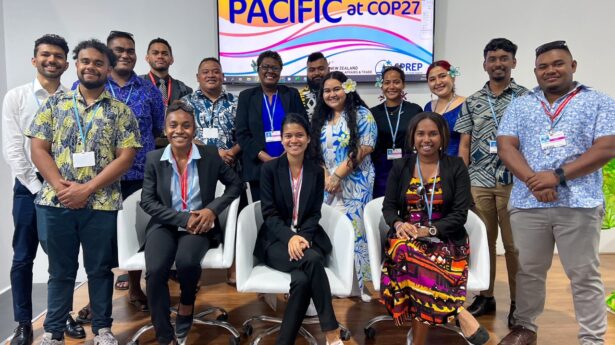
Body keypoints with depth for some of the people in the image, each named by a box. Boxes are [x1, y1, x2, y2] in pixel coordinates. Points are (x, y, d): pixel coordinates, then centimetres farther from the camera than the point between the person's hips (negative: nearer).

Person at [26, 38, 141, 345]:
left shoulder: (120, 111, 2)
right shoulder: (54, 104, 8)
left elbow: (125, 157, -5)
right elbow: (38, 149, 3)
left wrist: (86, 189, -12)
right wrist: (60, 186, -11)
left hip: (101, 204, -1)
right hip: (55, 202, 1)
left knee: (100, 269, 10)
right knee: (60, 271, 13)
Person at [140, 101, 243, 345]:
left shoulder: (210, 155, 0)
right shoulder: (154, 159, 2)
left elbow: (235, 184, 7)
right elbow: (147, 201, -1)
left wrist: (213, 209, -10)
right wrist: (183, 219, -14)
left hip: (199, 226, -1)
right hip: (164, 226, 1)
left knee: (186, 261, -32)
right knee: (155, 271, -27)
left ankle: (186, 304, 5)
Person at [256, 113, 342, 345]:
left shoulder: (316, 172, 8)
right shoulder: (269, 169, 0)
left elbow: (315, 214, 3)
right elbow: (269, 213, -6)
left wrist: (302, 237, -17)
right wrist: (290, 237, -23)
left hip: (307, 236, 2)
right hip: (276, 239, -2)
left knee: (302, 279, -31)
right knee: (312, 260, -33)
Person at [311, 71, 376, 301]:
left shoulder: (361, 115, -2)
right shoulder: (320, 119, 14)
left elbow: (364, 148, -11)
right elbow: (315, 152, 10)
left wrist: (338, 174, -14)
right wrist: (326, 177, -6)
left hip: (355, 184, -4)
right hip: (327, 183, 4)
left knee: (354, 228, -4)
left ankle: (359, 282, 9)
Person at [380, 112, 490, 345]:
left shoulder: (456, 167, 3)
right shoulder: (400, 167, 9)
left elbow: (460, 214, -4)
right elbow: (388, 207, 6)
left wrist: (429, 230, -19)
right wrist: (398, 224, -17)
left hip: (445, 240, -2)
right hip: (406, 237, 2)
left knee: (409, 257, -34)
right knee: (403, 250, -35)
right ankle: (459, 314, -27)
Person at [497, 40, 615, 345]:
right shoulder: (520, 106, 11)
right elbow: (506, 147, 1)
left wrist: (558, 176, -17)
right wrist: (533, 181, -14)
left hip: (579, 204, -2)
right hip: (527, 203, 3)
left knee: (585, 276, 6)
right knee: (528, 271, 13)